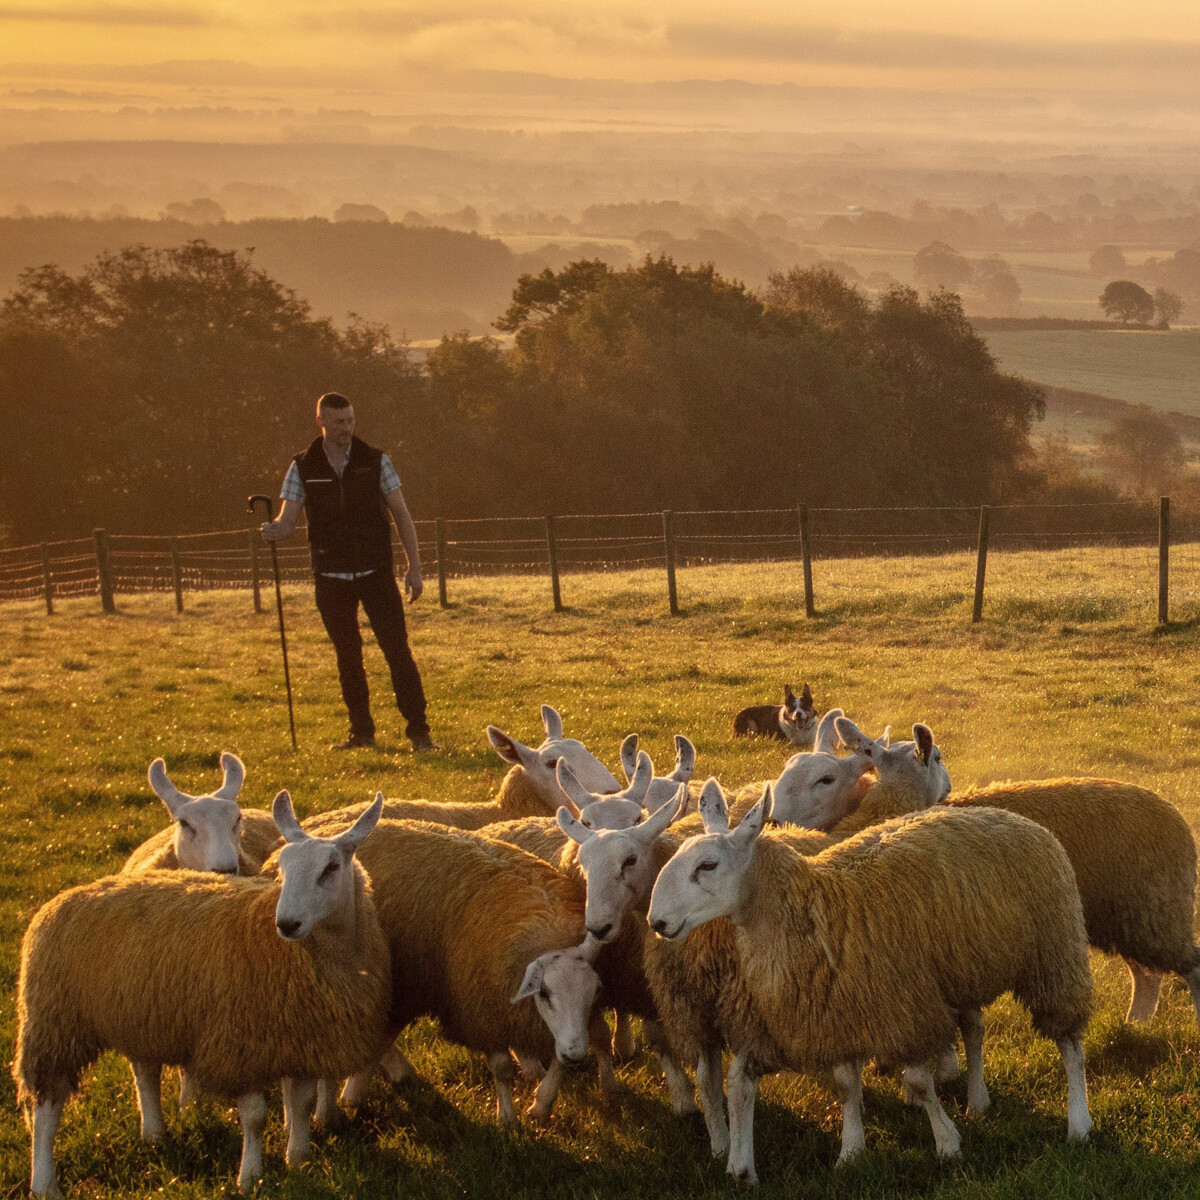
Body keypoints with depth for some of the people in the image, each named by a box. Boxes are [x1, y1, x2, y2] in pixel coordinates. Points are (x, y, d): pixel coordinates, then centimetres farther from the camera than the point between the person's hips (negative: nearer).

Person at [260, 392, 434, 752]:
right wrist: (273, 529, -29)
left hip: (375, 573, -2)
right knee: (348, 658, 8)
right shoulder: (303, 468, 1)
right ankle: (361, 732, 18)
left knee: (397, 650, -8)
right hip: (331, 578, 2)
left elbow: (401, 514, 2)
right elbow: (288, 519, -4)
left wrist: (414, 567, -3)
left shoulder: (375, 461, 0)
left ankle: (418, 731, -5)